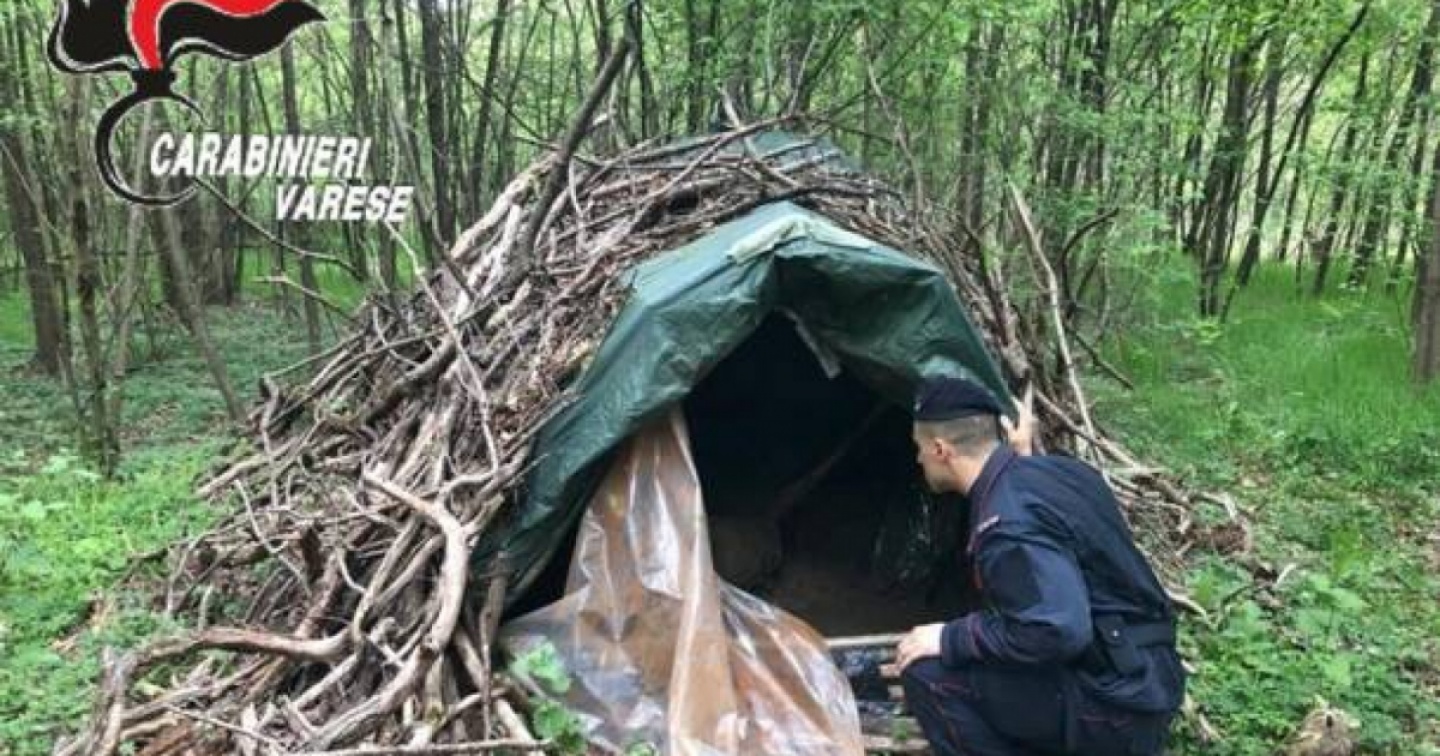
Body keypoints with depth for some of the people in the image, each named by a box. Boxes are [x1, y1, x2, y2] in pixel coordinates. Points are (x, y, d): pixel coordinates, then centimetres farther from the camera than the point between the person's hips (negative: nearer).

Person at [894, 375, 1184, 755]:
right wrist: (1022, 458, 16)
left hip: (1113, 709, -9)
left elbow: (1056, 632, -31)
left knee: (929, 673, -12)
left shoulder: (1007, 525, -22)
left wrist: (950, 639, -18)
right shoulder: (1056, 469, 5)